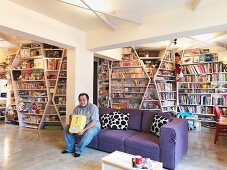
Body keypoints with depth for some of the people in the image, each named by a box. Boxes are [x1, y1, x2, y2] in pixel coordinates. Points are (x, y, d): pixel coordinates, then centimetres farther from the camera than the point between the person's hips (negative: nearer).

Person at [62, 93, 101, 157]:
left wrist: (84, 130, -34)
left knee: (89, 132, -38)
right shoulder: (77, 108, 0)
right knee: (67, 127, -7)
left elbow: (94, 122, -23)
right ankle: (69, 148, -1)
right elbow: (71, 117, 0)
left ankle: (78, 150, -20)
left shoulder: (93, 107, -18)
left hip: (93, 126, -5)